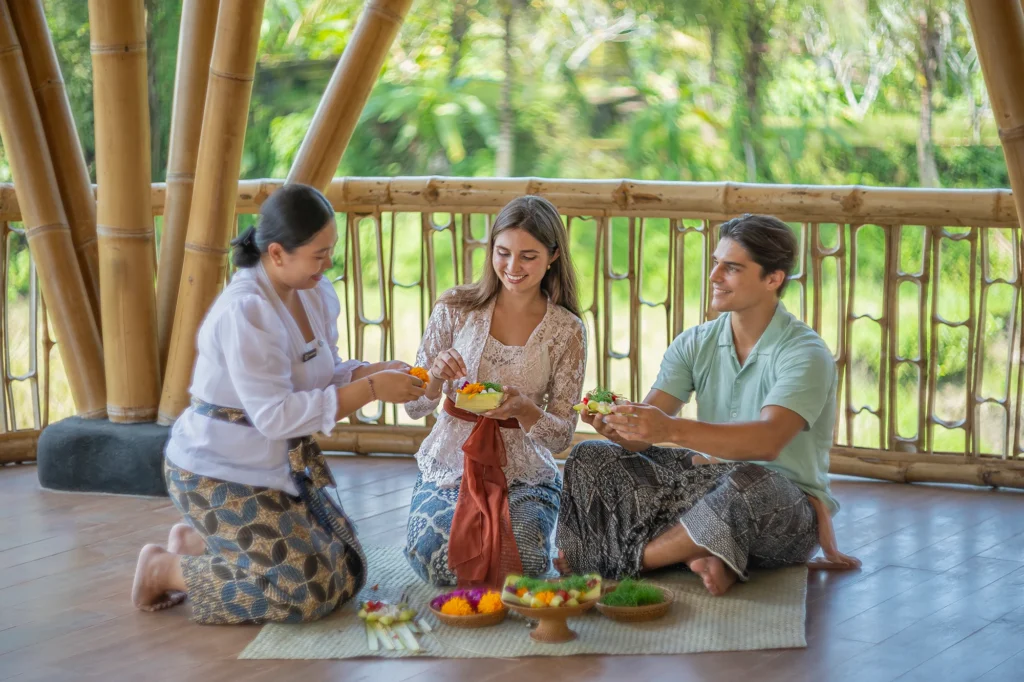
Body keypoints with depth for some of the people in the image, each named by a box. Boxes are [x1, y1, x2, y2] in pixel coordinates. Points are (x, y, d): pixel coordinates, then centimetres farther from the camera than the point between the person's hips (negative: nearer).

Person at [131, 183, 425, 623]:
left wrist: (377, 371, -11)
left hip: (280, 466, 9)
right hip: (218, 473, -9)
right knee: (309, 590, -15)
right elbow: (276, 415, -29)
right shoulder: (244, 312, -26)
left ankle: (196, 542, 18)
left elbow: (324, 376, 10)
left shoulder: (315, 292, 1)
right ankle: (164, 568, 1)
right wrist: (371, 389, -28)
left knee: (346, 573, 7)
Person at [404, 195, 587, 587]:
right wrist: (436, 376, -22)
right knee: (438, 564, -25)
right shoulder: (455, 308, -3)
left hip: (523, 475, 0)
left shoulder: (566, 331, -4)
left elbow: (561, 436, -3)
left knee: (522, 568, -25)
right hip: (450, 464, 0)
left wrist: (523, 408, -25)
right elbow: (414, 407, 1)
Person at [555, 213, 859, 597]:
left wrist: (672, 429, -45)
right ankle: (698, 557, -23)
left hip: (787, 511, -6)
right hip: (709, 487, 6)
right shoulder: (696, 345, 4)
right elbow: (642, 433, -5)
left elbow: (767, 441, -33)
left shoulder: (806, 355, -14)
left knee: (749, 482, -41)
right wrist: (613, 424, -31)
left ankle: (624, 562, -19)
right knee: (591, 458, -7)